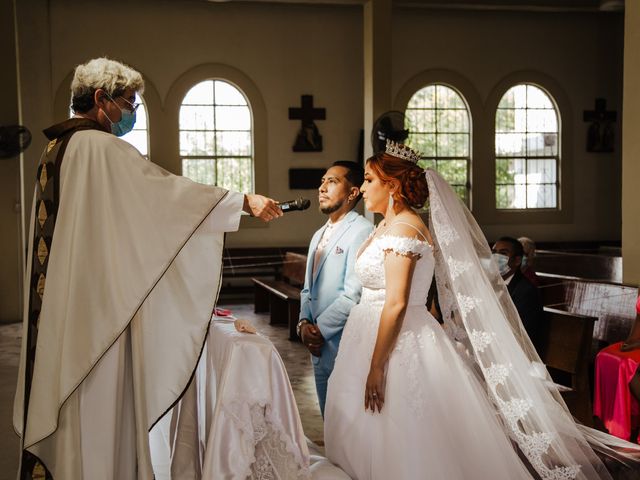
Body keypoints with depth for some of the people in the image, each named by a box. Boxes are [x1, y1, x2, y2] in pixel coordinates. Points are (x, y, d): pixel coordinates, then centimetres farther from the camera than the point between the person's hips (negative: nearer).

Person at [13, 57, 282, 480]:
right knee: (99, 403, -1)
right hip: (98, 302, -9)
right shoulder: (99, 147, -15)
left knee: (74, 404, 14)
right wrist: (243, 201, -19)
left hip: (64, 304, 10)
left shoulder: (59, 149, 15)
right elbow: (166, 189, -21)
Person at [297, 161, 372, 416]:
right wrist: (304, 323, 2)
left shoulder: (361, 231, -12)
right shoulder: (319, 236, 17)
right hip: (319, 347, 8)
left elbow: (354, 294, -18)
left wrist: (319, 329, -12)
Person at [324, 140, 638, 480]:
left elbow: (396, 304, -22)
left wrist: (376, 366, -24)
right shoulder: (385, 227, 15)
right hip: (374, 337, 9)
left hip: (399, 347, -9)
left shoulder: (403, 228, -14)